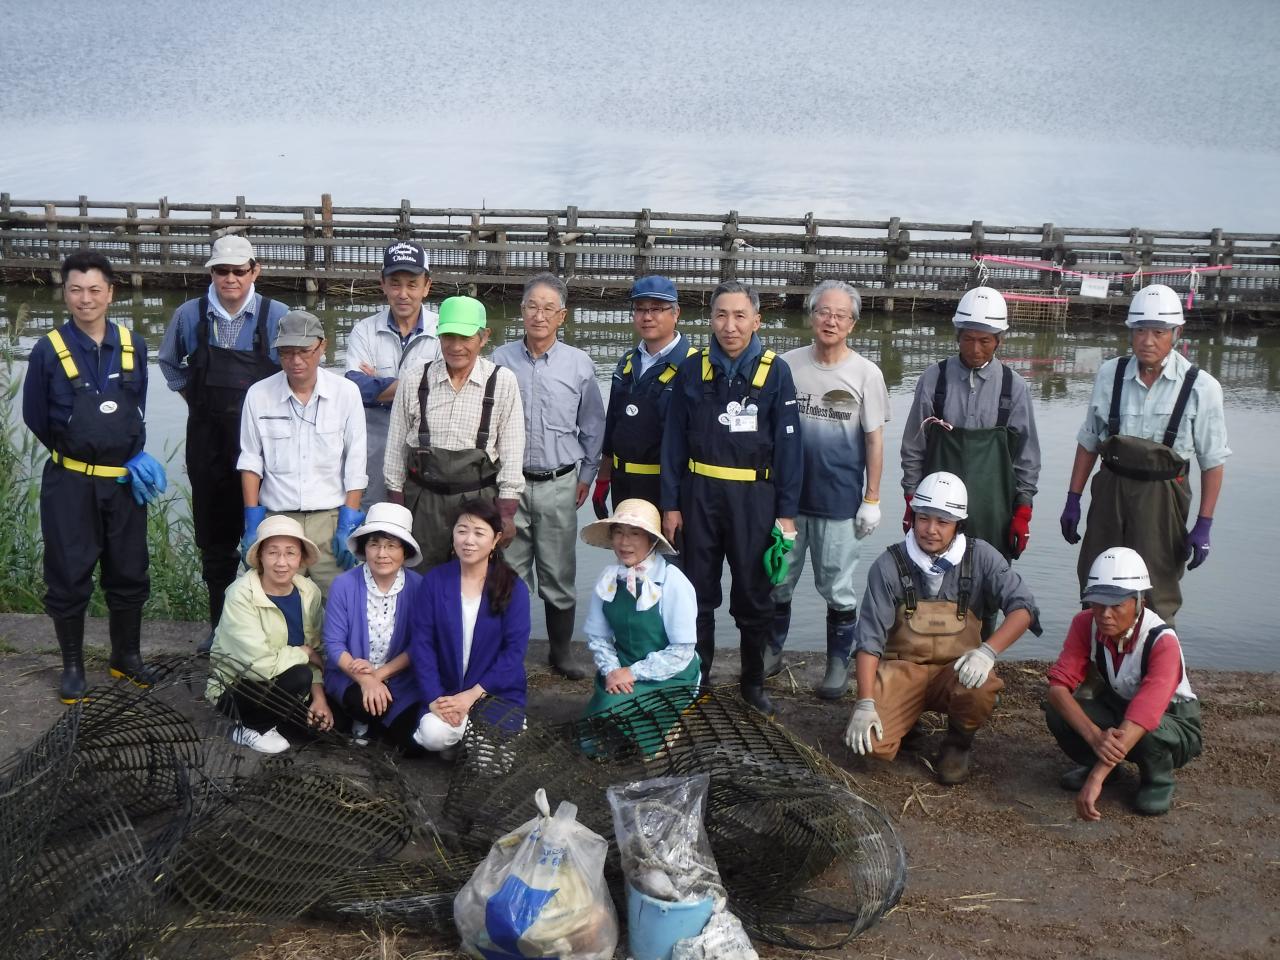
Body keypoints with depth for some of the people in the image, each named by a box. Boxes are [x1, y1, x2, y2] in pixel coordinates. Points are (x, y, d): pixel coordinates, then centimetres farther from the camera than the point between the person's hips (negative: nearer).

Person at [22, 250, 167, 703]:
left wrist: (133, 455, 2)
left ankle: (126, 656, 29)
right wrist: (77, 451, 6)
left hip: (124, 480, 3)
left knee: (128, 572, 12)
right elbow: (36, 418, 3)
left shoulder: (133, 346, 0)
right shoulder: (48, 350, -8)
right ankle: (72, 666, 18)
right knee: (69, 575, 5)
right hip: (70, 483, -3)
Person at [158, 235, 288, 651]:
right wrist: (191, 396, 12)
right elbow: (170, 362, 21)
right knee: (213, 532, 10)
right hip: (207, 438, 3)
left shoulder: (277, 316, -6)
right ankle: (221, 623, 22)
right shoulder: (190, 315, 2)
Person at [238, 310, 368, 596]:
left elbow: (355, 465, 1)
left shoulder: (346, 393, 0)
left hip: (330, 519, -1)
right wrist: (252, 524, 3)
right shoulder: (259, 395, 2)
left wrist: (348, 525, -3)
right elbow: (251, 461, 8)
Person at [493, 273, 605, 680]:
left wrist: (586, 476, 10)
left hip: (559, 486, 0)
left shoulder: (579, 365, 1)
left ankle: (561, 651, 21)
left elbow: (593, 427, 11)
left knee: (559, 574, 7)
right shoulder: (500, 360, 0)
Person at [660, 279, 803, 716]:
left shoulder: (775, 372, -2)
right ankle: (695, 678, 22)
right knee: (697, 593, 9)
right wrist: (670, 505, 1)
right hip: (700, 494, 1)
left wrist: (787, 512, -5)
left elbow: (788, 445, -2)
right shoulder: (692, 370, 2)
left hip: (754, 497, -1)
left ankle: (753, 682, 22)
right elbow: (674, 441, 4)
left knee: (754, 597, 8)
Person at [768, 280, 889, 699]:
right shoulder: (788, 365, 2)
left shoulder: (866, 373, -3)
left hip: (839, 500, -2)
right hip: (786, 494, 2)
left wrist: (872, 498, -2)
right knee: (778, 581, 12)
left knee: (838, 587, 5)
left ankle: (839, 664, 18)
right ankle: (772, 653, 28)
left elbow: (874, 439, 0)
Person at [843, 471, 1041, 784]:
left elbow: (1022, 608, -10)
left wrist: (988, 651, -28)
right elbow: (870, 638, -9)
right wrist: (866, 703, -18)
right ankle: (909, 718, 15)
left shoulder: (980, 556, -4)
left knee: (978, 688, -36)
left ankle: (959, 742, 1)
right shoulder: (890, 565, -7)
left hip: (958, 669, 0)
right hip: (904, 670, 0)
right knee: (871, 744, -24)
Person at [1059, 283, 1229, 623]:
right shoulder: (1110, 374, 1)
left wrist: (1203, 525, -7)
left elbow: (1213, 462, -4)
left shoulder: (1201, 387, -10)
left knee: (1155, 599, 1)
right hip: (1110, 490, 4)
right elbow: (1088, 442, 10)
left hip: (1161, 496, -3)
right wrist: (1073, 501, 8)